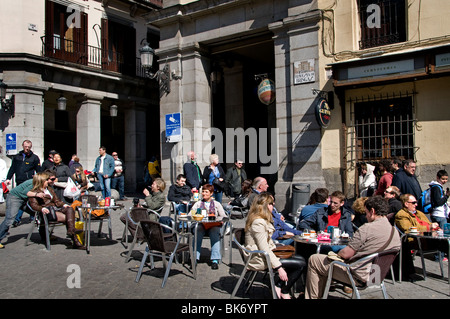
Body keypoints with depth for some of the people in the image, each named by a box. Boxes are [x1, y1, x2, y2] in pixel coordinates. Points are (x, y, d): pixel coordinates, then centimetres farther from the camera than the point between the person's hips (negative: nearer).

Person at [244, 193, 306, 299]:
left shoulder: (263, 220, 14)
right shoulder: (258, 222, -19)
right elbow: (264, 249, -23)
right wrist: (279, 267, -23)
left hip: (266, 255, 10)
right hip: (259, 260, -10)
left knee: (300, 259, 1)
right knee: (300, 264, -14)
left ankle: (278, 286, 0)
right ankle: (284, 292, 0)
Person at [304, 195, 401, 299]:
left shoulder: (368, 228, -22)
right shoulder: (395, 232, 3)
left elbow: (346, 254, -19)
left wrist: (337, 254, 4)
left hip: (358, 276, -9)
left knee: (313, 259, 5)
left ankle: (312, 296, 17)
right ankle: (319, 294, 34)